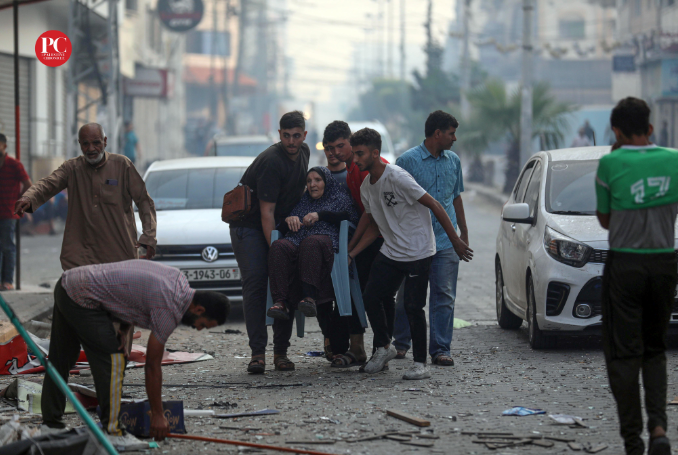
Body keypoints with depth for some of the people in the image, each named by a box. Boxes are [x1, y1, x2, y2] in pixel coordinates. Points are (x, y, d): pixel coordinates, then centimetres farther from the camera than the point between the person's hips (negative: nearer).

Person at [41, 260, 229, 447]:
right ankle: (111, 431, -6)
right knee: (113, 361, -8)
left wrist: (124, 330, 3)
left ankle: (51, 423, 28)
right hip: (82, 298, -10)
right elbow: (152, 365, -12)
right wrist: (157, 415, -4)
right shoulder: (169, 309, -18)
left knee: (61, 361, 18)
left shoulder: (177, 278, 6)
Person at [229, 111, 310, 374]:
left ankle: (281, 352, 2)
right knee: (255, 283, -14)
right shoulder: (271, 161, -24)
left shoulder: (304, 153, 2)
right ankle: (258, 352, -15)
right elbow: (266, 212, -24)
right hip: (249, 226, -7)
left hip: (280, 227, 7)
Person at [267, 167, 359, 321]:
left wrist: (320, 215, -4)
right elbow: (282, 229, 32)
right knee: (278, 246, -34)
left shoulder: (339, 198, 26)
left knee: (311, 242, -41)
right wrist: (288, 220, 8)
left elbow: (351, 216, 4)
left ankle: (309, 297, -55)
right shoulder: (303, 201, 38)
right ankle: (280, 302, -47)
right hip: (296, 244, 3)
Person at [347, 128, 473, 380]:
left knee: (413, 307, -10)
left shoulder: (397, 177, -19)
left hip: (418, 253, -7)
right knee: (371, 297, 1)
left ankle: (421, 364, -1)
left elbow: (435, 206, -17)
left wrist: (456, 242, -17)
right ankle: (384, 347, 21)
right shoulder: (366, 187, 7)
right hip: (390, 253, 7)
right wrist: (351, 255, 11)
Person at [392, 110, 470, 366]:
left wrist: (464, 233, 21)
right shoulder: (408, 160, -4)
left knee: (444, 296, -2)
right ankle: (400, 343, 23)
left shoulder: (453, 161, 13)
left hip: (446, 242, 4)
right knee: (408, 296, 6)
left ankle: (440, 349, 0)